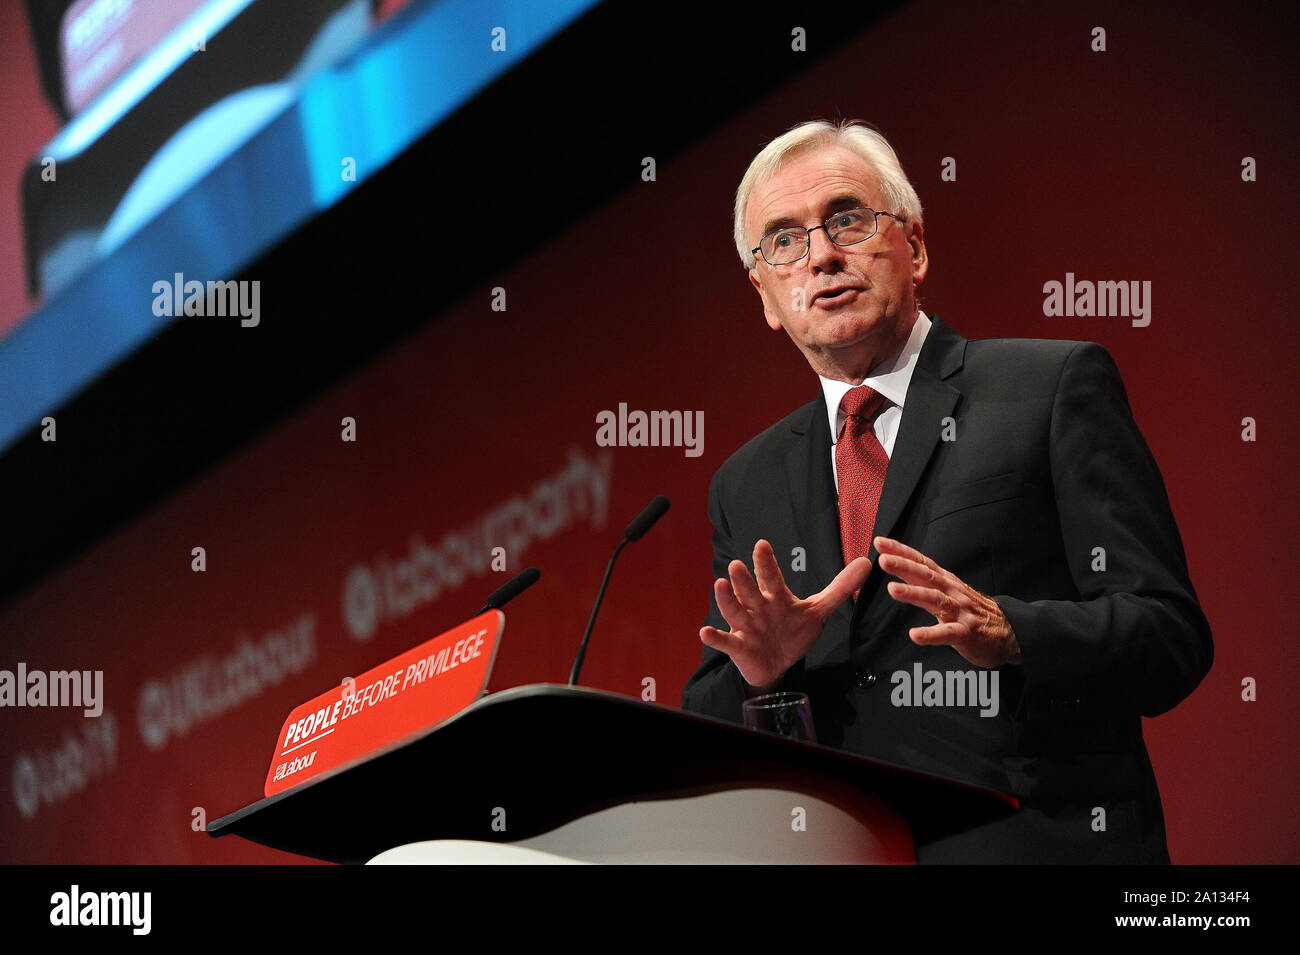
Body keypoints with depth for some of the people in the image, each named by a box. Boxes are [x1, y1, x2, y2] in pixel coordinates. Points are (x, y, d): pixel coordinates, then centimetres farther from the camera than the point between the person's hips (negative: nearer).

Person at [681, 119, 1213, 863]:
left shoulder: (1057, 386, 5)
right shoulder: (748, 486, 17)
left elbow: (1173, 637, -2)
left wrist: (1008, 636, -18)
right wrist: (758, 673, -5)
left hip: (1042, 847, -4)